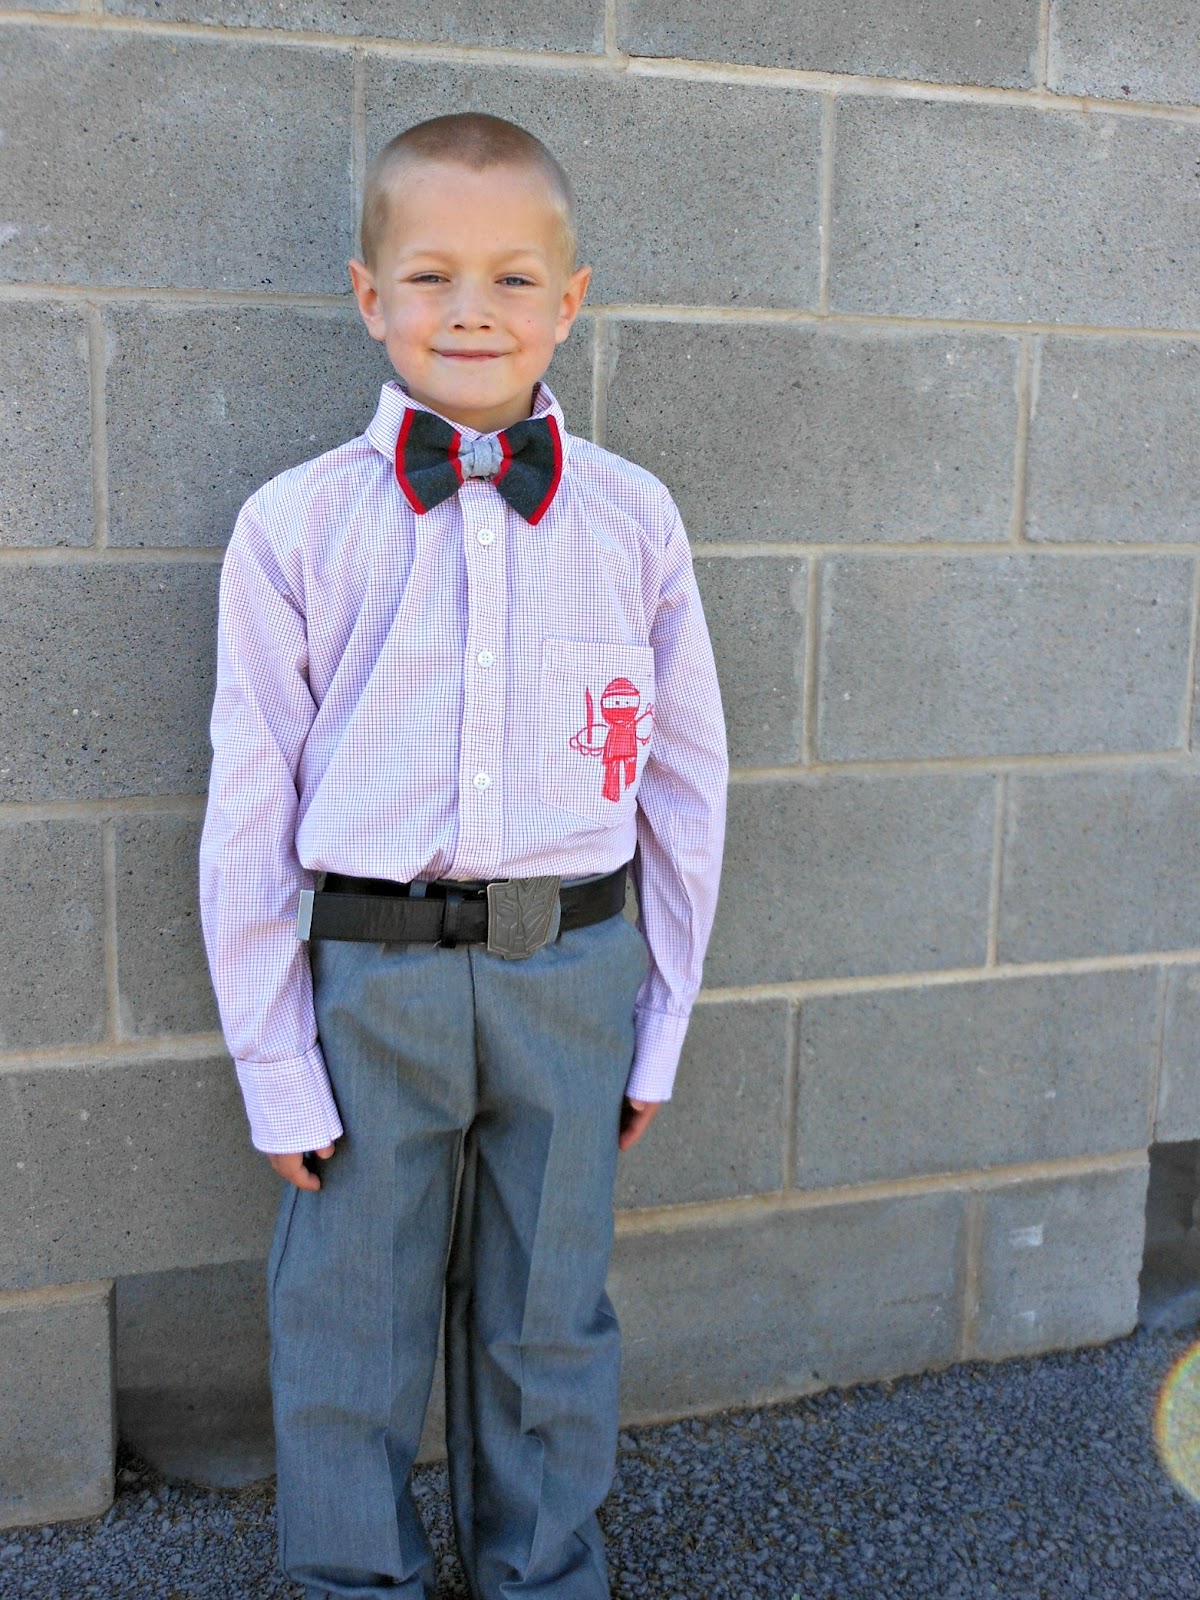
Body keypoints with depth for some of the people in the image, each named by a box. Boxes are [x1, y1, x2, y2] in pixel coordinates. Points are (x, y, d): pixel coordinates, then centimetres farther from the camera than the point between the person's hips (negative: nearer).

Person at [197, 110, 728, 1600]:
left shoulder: (631, 517, 0)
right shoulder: (294, 524, -4)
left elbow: (683, 778, 6)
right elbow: (249, 808, -1)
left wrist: (661, 1021, 8)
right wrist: (274, 1059, 0)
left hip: (574, 968, 1)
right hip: (371, 972, -1)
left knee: (549, 1314, 17)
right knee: (349, 1314, 14)